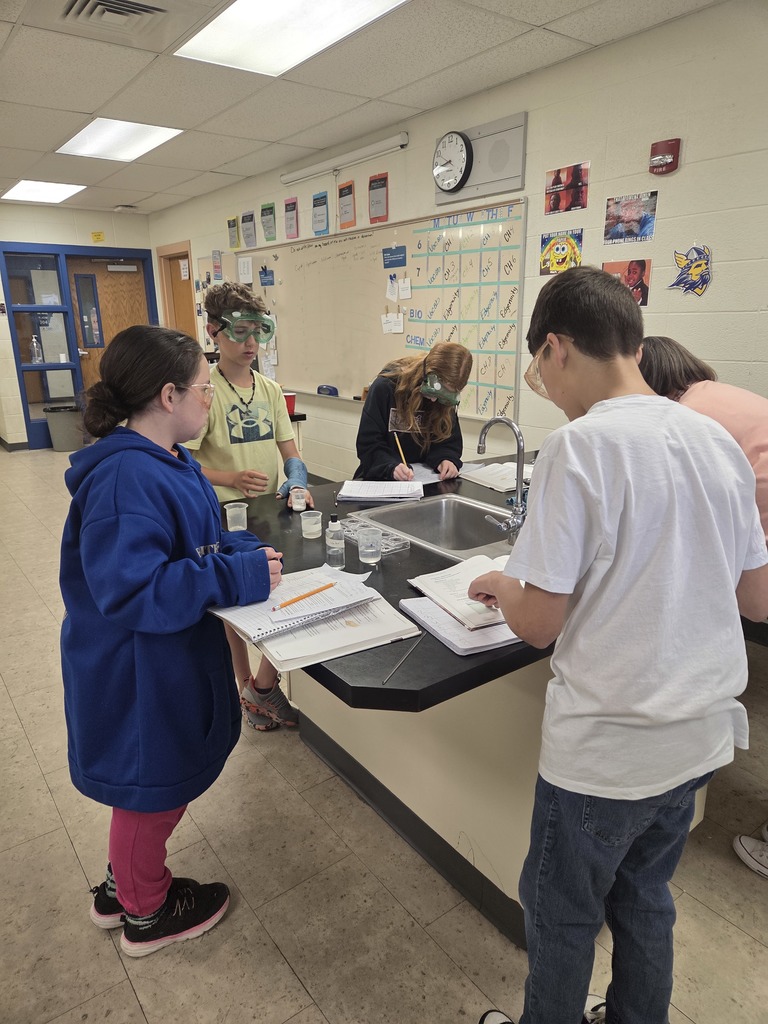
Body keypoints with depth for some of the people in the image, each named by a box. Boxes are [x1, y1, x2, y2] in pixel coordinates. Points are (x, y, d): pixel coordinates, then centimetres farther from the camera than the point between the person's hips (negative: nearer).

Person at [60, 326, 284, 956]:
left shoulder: (167, 461, 3)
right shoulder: (125, 479, -30)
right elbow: (130, 591, -34)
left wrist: (246, 550, -2)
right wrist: (239, 575, -29)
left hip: (163, 661, 10)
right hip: (138, 673, -10)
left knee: (159, 782, 27)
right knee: (152, 790, 14)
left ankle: (124, 884, 51)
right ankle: (146, 914, 41)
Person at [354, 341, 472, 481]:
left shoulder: (446, 398, -1)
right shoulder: (384, 388, -11)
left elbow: (449, 441, 4)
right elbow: (368, 444, -12)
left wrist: (446, 459, -19)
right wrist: (392, 467, -30)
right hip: (381, 479, -2)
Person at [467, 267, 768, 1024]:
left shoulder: (578, 447, -21)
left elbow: (539, 623, -19)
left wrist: (500, 586, 1)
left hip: (605, 749, -6)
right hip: (701, 734, 7)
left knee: (561, 915, 19)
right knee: (643, 898, 27)